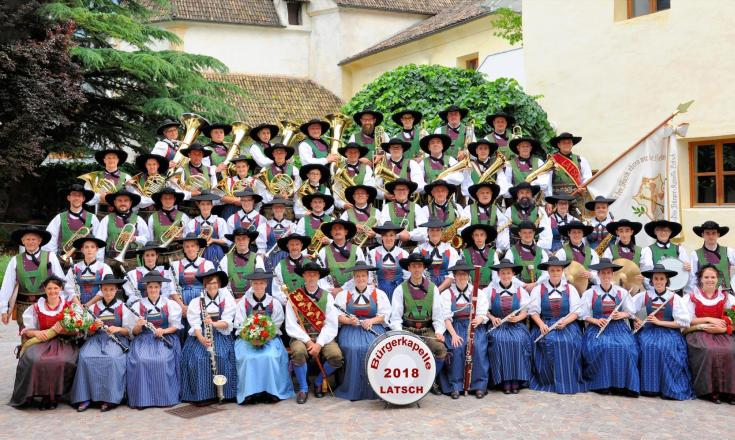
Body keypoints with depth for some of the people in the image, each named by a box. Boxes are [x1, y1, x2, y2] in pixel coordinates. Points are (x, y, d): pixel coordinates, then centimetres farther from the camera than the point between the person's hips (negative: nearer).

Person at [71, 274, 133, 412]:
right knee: (85, 357, -29)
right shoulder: (93, 307, 15)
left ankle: (110, 398, -29)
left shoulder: (123, 307, 8)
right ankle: (85, 397, -24)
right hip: (96, 338, 2)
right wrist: (94, 326, -9)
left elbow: (129, 331, 5)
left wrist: (118, 329, -14)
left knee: (113, 359, -34)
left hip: (117, 340, -2)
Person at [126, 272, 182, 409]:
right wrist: (139, 325, -17)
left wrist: (163, 331, -15)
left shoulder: (170, 304, 7)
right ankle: (142, 398, -19)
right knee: (140, 360, -28)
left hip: (166, 338, -1)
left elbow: (176, 326, 5)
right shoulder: (138, 306, 8)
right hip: (144, 339, 1)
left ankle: (166, 397, -16)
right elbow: (134, 332, 6)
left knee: (164, 360, -29)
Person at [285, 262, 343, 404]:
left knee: (337, 356, -25)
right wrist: (308, 341, -15)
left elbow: (331, 325, -3)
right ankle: (303, 388, -9)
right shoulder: (294, 297, 1)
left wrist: (319, 344, -16)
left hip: (323, 337, 1)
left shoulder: (327, 297, 5)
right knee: (299, 352, -34)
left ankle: (319, 381, 7)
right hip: (301, 336, -1)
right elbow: (291, 326, -5)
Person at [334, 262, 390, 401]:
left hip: (373, 327, 0)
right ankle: (353, 389, -21)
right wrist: (349, 320, -15)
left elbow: (385, 314, 6)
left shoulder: (379, 294, 14)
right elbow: (338, 315, 5)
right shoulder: (343, 294, 14)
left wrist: (371, 321, -11)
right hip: (350, 329, 0)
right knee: (353, 349, -31)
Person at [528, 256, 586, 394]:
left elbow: (576, 311, 3)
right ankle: (548, 381, -17)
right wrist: (541, 324, -15)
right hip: (545, 324, 0)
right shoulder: (538, 289, 8)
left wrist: (565, 322, -16)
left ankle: (568, 382, -18)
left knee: (569, 342, -30)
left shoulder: (570, 289, 10)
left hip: (567, 324, 0)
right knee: (548, 341, -30)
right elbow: (533, 311, 3)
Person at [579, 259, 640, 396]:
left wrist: (622, 314, -5)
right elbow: (583, 314, 4)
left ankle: (623, 385, -18)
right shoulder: (590, 293, 6)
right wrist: (596, 321, -12)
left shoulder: (622, 292, 11)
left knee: (625, 347, -28)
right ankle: (602, 384, -19)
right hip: (598, 327, -1)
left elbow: (631, 312, 16)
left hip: (618, 327, 1)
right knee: (601, 347, -32)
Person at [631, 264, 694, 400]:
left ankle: (669, 388, -18)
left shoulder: (675, 298, -2)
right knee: (647, 346, -29)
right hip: (649, 331, 2)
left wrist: (660, 322, -11)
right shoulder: (645, 295, 5)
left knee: (667, 348, -32)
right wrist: (636, 320, -1)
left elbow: (684, 322, -7)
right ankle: (649, 386, -17)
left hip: (669, 332, -2)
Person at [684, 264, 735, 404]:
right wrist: (708, 320, -8)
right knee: (709, 351, -33)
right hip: (699, 333, -2)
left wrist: (723, 328, -14)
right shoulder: (692, 297, 9)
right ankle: (709, 390, -23)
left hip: (721, 334, 2)